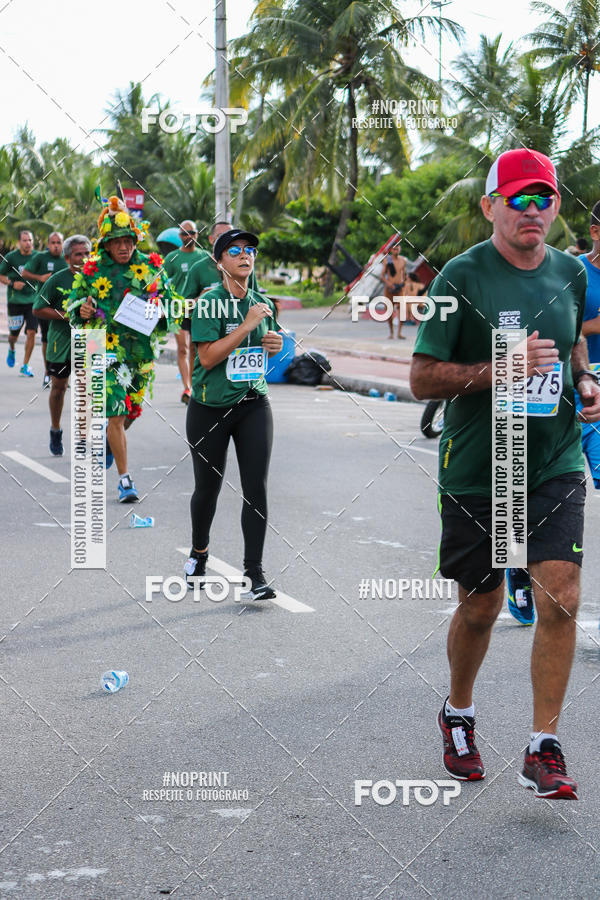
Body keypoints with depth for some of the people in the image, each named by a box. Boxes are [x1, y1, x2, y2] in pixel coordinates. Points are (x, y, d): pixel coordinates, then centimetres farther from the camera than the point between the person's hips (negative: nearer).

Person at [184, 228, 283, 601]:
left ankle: (255, 572, -1)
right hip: (210, 409, -3)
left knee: (256, 488, -6)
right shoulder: (209, 303, -12)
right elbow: (208, 357, -21)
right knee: (208, 487, 12)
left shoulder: (263, 304, 6)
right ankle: (199, 551, 39)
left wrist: (275, 344, 0)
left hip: (253, 406, 4)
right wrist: (247, 324, -23)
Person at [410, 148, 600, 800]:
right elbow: (422, 379, -11)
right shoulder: (462, 277, -10)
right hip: (476, 471, -3)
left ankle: (543, 750, 1)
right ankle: (457, 715, 38)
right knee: (480, 606, 10)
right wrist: (502, 368, -22)